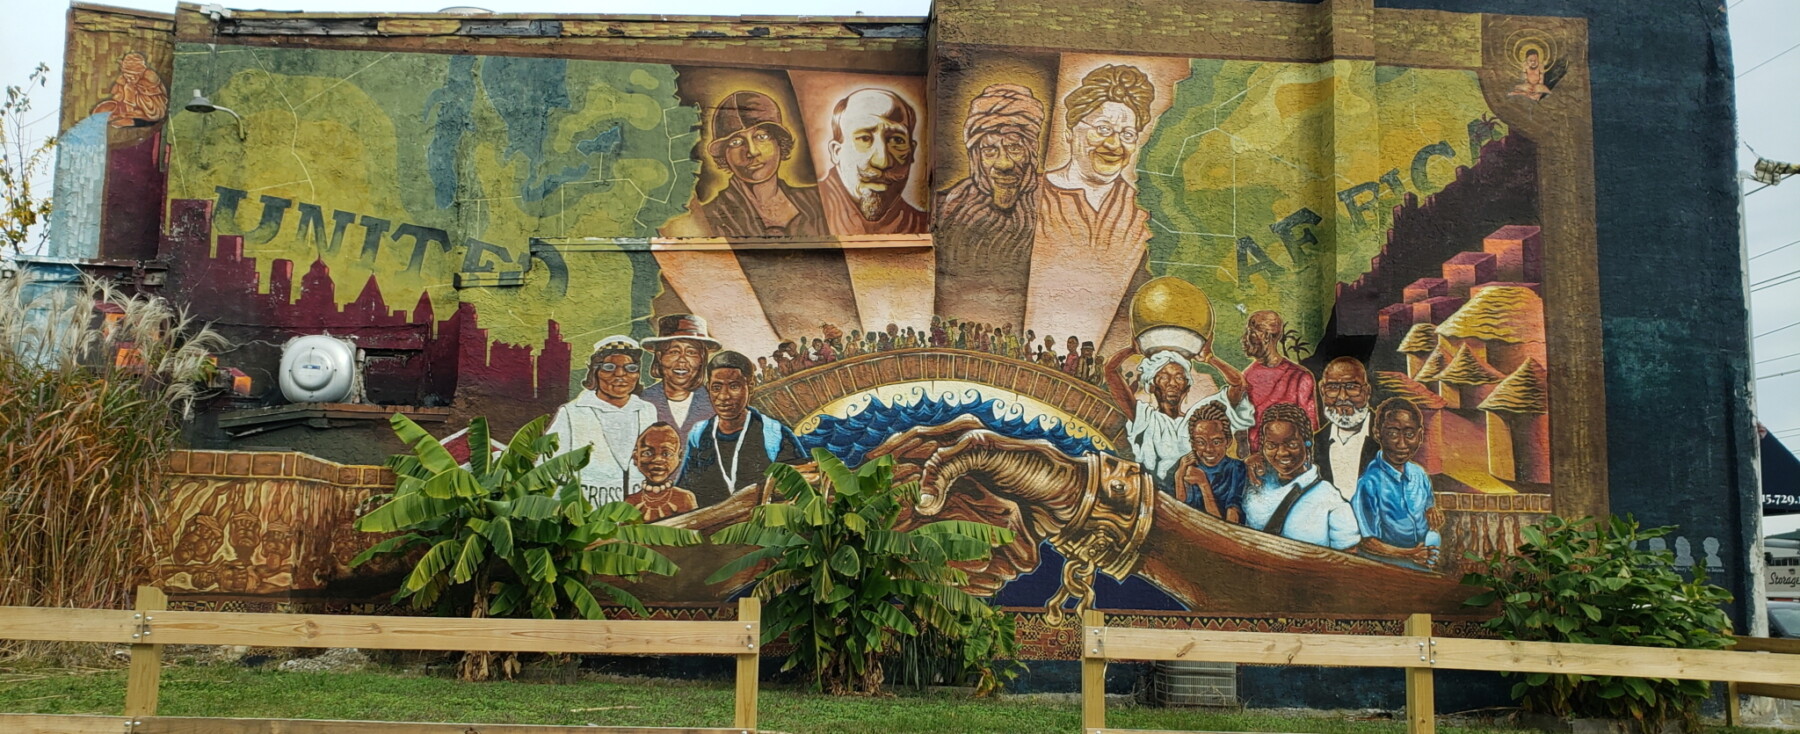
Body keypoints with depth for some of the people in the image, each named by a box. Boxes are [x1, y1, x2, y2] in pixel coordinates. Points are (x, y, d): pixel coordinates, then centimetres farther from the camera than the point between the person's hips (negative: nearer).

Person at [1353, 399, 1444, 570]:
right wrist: (1408, 554, -20)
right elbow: (1366, 543, -12)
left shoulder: (1420, 474, 4)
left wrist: (1432, 510, 3)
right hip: (1387, 570, -7)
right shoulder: (1369, 483, -17)